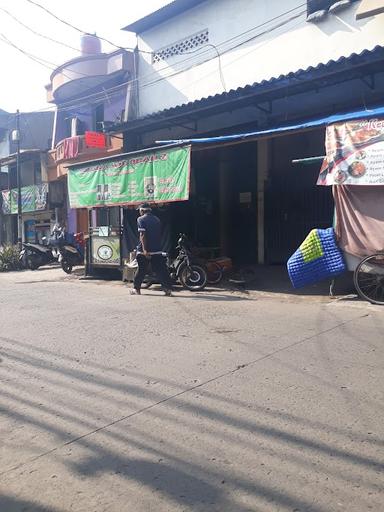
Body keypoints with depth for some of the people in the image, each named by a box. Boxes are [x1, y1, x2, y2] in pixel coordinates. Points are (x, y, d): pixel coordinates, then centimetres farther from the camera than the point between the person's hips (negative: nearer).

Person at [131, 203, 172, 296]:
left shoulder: (141, 219, -5)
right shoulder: (157, 219, 13)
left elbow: (142, 235, -14)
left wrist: (144, 250, -19)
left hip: (144, 250, -4)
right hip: (157, 250, 4)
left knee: (141, 270, 6)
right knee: (161, 270, 2)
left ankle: (136, 289, 16)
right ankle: (168, 288, -4)